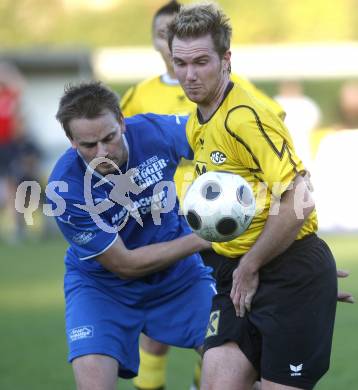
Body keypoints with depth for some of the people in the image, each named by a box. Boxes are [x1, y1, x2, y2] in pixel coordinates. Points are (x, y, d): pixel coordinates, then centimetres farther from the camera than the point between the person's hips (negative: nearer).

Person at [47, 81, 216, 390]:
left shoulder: (155, 131, -23)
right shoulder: (65, 189, -30)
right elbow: (124, 265, -22)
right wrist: (200, 240, -25)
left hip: (179, 272, 3)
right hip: (102, 282, -3)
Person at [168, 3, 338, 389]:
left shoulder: (246, 118, -17)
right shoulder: (195, 126, 11)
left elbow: (297, 205, -23)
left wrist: (250, 268, -13)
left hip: (291, 274, -8)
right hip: (236, 271, 8)